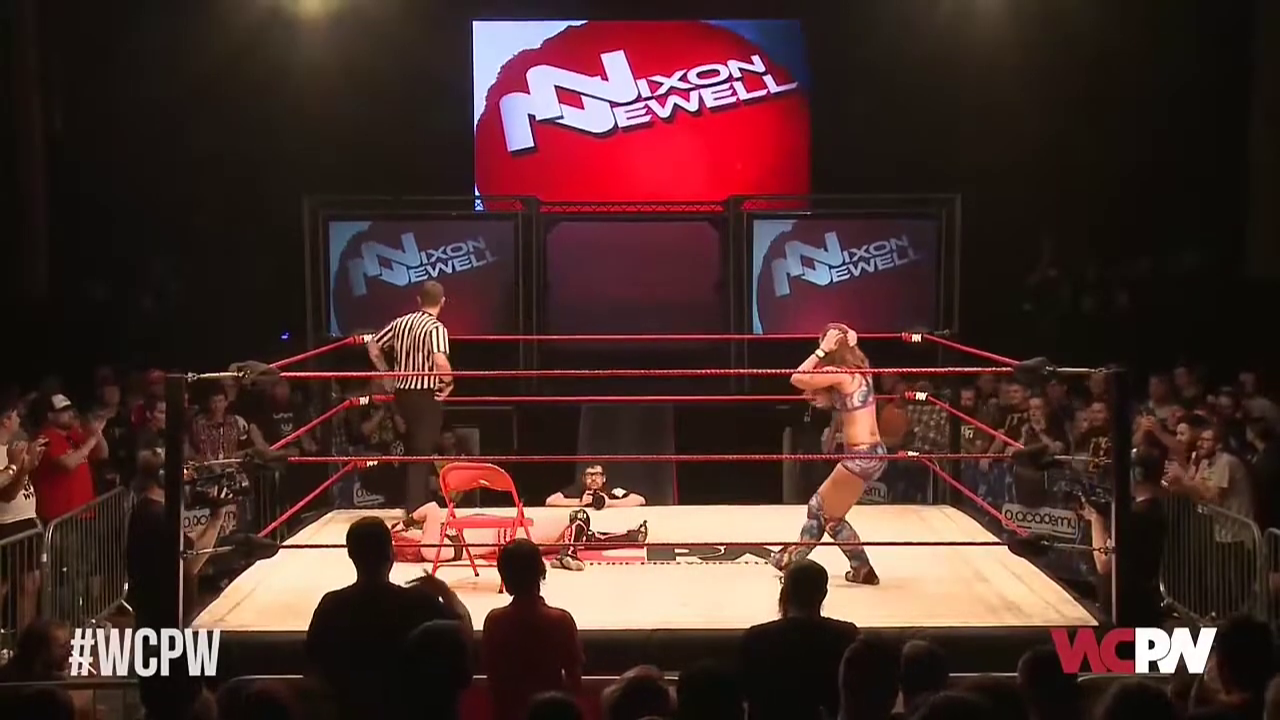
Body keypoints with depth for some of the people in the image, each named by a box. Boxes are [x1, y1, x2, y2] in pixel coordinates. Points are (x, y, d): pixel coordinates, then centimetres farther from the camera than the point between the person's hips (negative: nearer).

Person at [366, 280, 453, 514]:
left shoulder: (401, 322, 6)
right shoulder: (436, 327, -14)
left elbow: (373, 347, 13)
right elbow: (440, 361, -30)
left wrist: (387, 375, 19)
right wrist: (449, 381, -12)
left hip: (403, 392, 7)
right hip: (427, 395, -6)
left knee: (412, 450, 19)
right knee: (422, 453, -1)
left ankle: (416, 504, 28)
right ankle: (415, 510, -3)